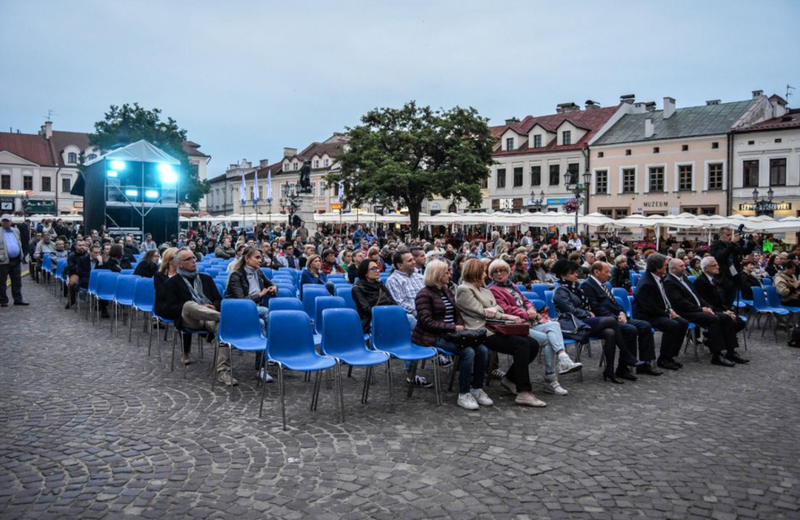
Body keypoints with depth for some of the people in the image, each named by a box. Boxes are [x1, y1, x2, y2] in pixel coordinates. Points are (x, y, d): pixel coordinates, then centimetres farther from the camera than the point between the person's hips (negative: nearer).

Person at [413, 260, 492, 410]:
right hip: (433, 337, -8)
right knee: (468, 352, -29)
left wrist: (460, 327, -2)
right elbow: (427, 321, -16)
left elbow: (457, 314, 21)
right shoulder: (424, 294, -8)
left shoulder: (447, 291, 17)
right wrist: (453, 328, -19)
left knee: (483, 350, -15)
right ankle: (463, 394, -17)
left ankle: (477, 389, -1)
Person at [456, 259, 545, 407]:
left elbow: (497, 308, 17)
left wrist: (492, 310, -7)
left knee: (533, 344, -6)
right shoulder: (464, 290, -5)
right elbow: (481, 312, -11)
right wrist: (506, 316, -6)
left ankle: (510, 379, 9)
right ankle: (523, 394, -27)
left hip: (494, 327, 9)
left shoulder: (481, 288, 23)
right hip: (482, 332, -9)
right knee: (522, 344, -27)